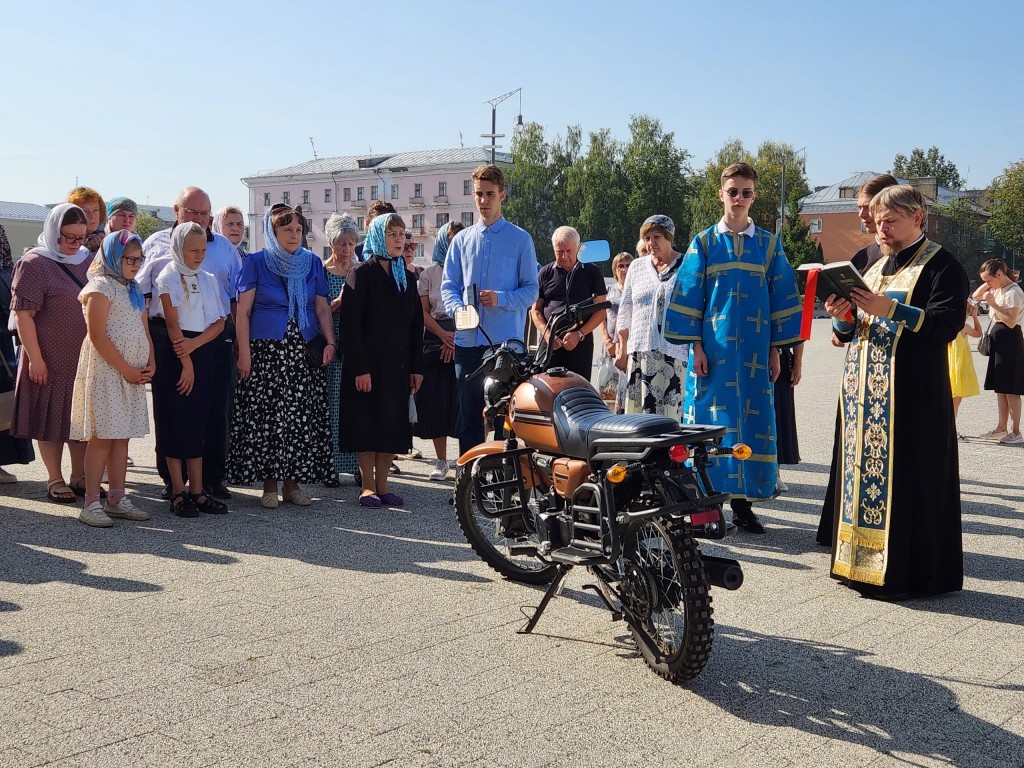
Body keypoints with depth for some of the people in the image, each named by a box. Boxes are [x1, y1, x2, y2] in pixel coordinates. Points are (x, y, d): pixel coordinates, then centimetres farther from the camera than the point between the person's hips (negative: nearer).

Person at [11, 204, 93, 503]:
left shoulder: (88, 261, 7)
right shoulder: (35, 264, -10)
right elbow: (23, 313, -13)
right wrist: (35, 358, -16)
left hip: (84, 357, 5)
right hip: (50, 360, -5)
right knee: (52, 416, 4)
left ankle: (79, 476, 23)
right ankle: (55, 480, 14)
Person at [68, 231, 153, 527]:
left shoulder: (134, 290, 18)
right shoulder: (101, 286, -8)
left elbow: (144, 331, 18)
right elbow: (97, 336, -14)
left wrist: (150, 365, 2)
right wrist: (126, 369, -14)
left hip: (134, 374, 8)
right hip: (105, 371, -8)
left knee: (122, 437, 8)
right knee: (101, 437, -7)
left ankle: (117, 498, 13)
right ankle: (91, 503, -3)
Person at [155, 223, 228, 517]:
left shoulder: (208, 279, 13)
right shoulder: (168, 278, -3)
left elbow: (219, 322, 5)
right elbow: (172, 324, -10)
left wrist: (194, 343, -12)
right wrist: (186, 363, -15)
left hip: (204, 353, 5)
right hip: (176, 354, -5)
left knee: (198, 423, 6)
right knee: (176, 422, -2)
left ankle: (197, 491, 10)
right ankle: (178, 493, 2)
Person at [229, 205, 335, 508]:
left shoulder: (313, 263, 10)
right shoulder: (256, 263, 1)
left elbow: (322, 308, 11)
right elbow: (243, 311, -2)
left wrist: (330, 341, -3)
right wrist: (244, 353, -9)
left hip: (305, 354, 3)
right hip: (266, 352, -3)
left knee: (303, 417, 1)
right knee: (266, 417, -3)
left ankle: (292, 481, 10)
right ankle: (269, 485, 5)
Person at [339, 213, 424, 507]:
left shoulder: (407, 278, 13)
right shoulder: (362, 275, -5)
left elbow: (416, 325, 13)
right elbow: (350, 325, -11)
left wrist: (417, 367, 5)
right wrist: (359, 368, -18)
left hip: (398, 365, 5)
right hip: (369, 364, -5)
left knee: (393, 424, 6)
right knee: (367, 423, -2)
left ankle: (382, 485, 13)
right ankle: (367, 486, 7)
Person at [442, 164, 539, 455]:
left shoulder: (520, 239, 4)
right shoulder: (462, 239, 14)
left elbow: (531, 289, 0)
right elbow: (448, 284, 11)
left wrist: (501, 299, -18)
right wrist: (457, 308, -10)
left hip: (506, 342, -3)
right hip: (468, 341, 3)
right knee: (468, 414, 7)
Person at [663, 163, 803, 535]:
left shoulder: (769, 245, 9)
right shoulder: (704, 243, 5)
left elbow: (781, 298, 8)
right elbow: (688, 296, 2)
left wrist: (775, 350, 3)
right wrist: (696, 346, -6)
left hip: (753, 352, 1)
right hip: (713, 349, -1)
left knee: (752, 422, 1)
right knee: (711, 420, -2)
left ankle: (743, 502, 9)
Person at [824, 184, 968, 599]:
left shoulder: (941, 265, -2)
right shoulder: (875, 266, 19)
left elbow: (947, 324, -14)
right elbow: (849, 331, 19)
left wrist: (890, 309, -22)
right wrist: (843, 316, -3)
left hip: (911, 391, -7)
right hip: (865, 389, 7)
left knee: (903, 476, -7)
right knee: (864, 468, 5)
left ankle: (904, 569, -1)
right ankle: (863, 562, 12)